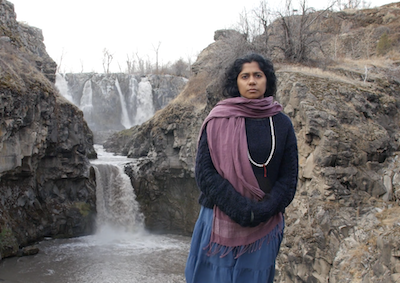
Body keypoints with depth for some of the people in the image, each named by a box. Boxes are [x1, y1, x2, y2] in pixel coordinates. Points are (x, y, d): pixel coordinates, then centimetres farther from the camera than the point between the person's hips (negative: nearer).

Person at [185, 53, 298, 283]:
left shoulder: (281, 124, 3)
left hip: (263, 226, 2)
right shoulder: (218, 121, -2)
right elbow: (204, 171, -6)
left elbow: (289, 176, 3)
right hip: (220, 220, -1)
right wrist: (238, 207, -15)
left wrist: (265, 209, -11)